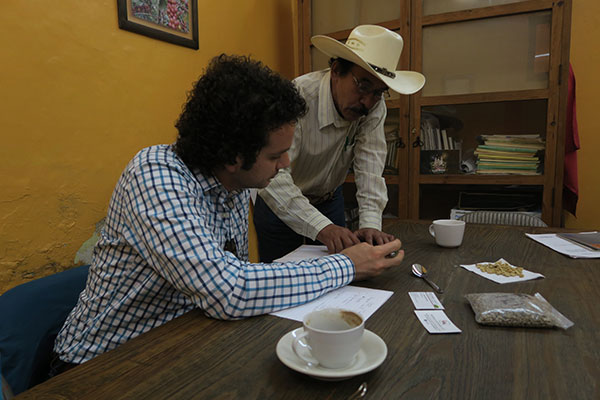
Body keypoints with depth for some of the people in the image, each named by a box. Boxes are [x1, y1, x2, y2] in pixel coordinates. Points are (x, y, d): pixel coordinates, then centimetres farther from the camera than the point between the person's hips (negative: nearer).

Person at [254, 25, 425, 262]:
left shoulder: (374, 107, -13)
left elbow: (370, 168, -20)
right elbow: (272, 176, -38)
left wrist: (370, 224, -35)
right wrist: (321, 227, -48)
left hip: (330, 200, 5)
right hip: (282, 207, -4)